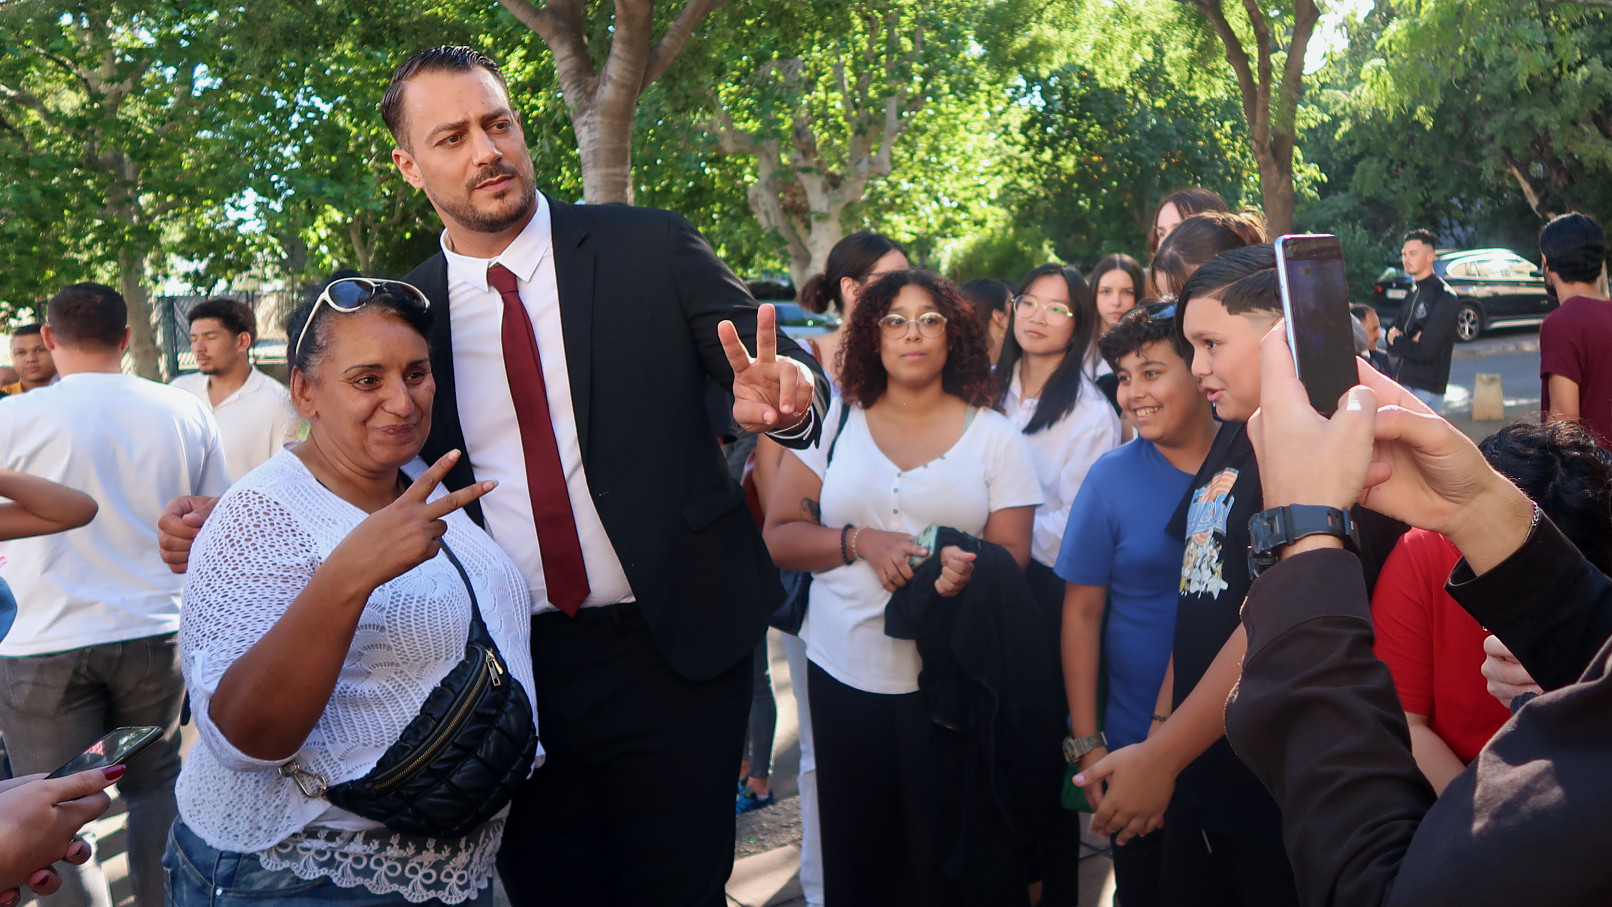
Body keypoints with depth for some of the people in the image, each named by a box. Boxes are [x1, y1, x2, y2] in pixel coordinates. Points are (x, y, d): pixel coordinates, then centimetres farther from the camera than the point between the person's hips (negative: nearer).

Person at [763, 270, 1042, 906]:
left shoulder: (995, 436, 5)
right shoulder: (832, 423, 7)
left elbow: (1012, 555, 2)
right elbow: (779, 537, 4)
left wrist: (968, 568, -20)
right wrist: (860, 541, -12)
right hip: (844, 672, 1)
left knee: (948, 853, 3)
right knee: (855, 852, 8)